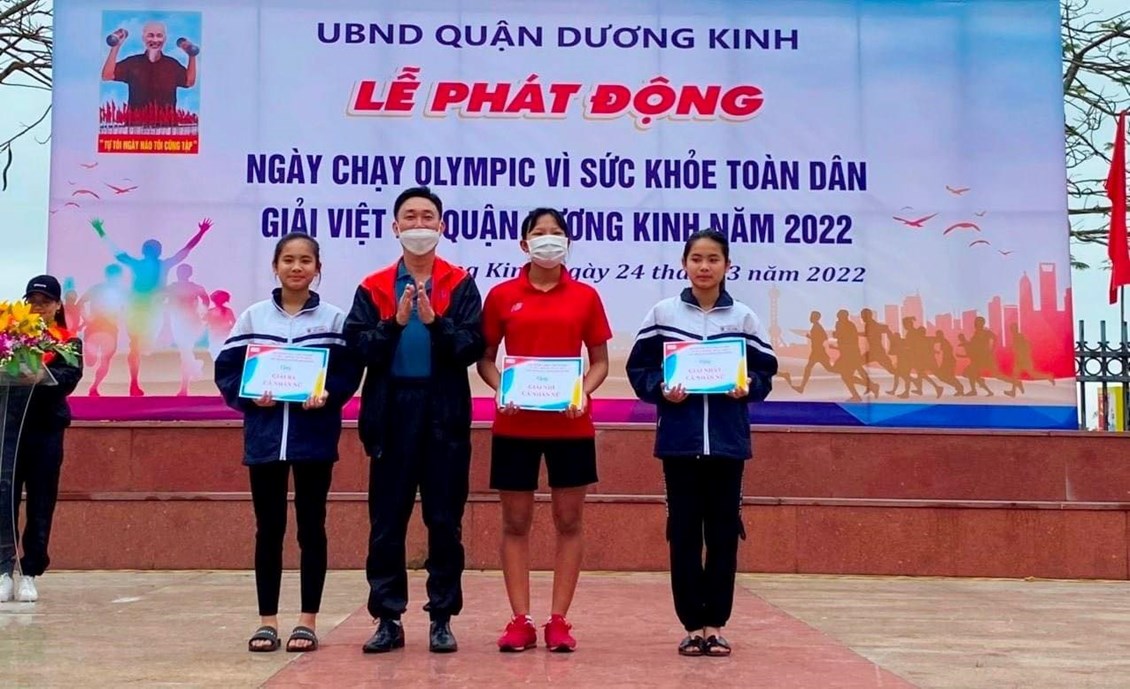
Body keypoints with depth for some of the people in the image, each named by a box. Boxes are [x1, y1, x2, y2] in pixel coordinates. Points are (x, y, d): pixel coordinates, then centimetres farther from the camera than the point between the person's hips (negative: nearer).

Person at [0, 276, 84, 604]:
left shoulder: (68, 342, 6)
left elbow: (70, 378, -11)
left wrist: (42, 375, -31)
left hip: (47, 428, 0)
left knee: (41, 502, 3)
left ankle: (29, 573, 11)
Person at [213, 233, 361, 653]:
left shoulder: (333, 318, 3)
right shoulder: (253, 317, 6)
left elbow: (349, 370, -1)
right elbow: (227, 369, 5)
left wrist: (327, 395, -18)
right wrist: (249, 396, -12)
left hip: (315, 435, -1)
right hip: (265, 435, 1)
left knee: (311, 527, 4)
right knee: (268, 529, 6)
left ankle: (308, 621, 12)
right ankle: (268, 621, 14)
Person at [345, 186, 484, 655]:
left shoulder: (460, 285, 3)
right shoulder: (373, 288, 7)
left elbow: (472, 348, -7)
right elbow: (358, 347, -3)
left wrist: (435, 321, -21)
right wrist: (395, 322, -17)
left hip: (445, 413, -1)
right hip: (391, 412, 1)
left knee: (445, 520, 4)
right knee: (386, 522, 4)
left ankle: (442, 619, 13)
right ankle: (388, 620, 13)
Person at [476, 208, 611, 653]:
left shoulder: (585, 296, 4)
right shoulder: (502, 295, 3)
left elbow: (600, 362, 7)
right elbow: (485, 358, 8)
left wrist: (584, 392, -12)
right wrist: (500, 388, -11)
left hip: (570, 425, 0)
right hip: (515, 425, 0)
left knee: (568, 522, 3)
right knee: (515, 523, 3)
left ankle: (558, 620, 11)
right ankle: (521, 621, 11)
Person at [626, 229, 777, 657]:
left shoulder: (744, 317, 5)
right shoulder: (662, 314, 3)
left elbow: (765, 371, 7)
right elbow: (639, 369, 4)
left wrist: (747, 388, -12)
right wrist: (661, 390, -14)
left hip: (728, 441, 1)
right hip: (679, 440, -1)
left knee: (723, 531, 4)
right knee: (684, 532, 2)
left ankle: (715, 624, 15)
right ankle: (693, 624, 12)